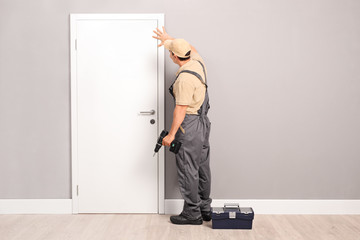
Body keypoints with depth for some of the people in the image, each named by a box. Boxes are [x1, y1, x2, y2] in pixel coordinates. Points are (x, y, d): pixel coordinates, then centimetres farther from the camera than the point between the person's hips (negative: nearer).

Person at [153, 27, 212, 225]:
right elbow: (192, 49, 29)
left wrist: (171, 134, -17)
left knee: (188, 170, -1)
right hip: (203, 122, 10)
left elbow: (181, 109, -22)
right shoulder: (198, 62, 4)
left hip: (189, 126, -10)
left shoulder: (184, 78, -22)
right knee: (202, 168, 14)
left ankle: (192, 213, 7)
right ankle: (205, 209, 24)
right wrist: (169, 39, 36)